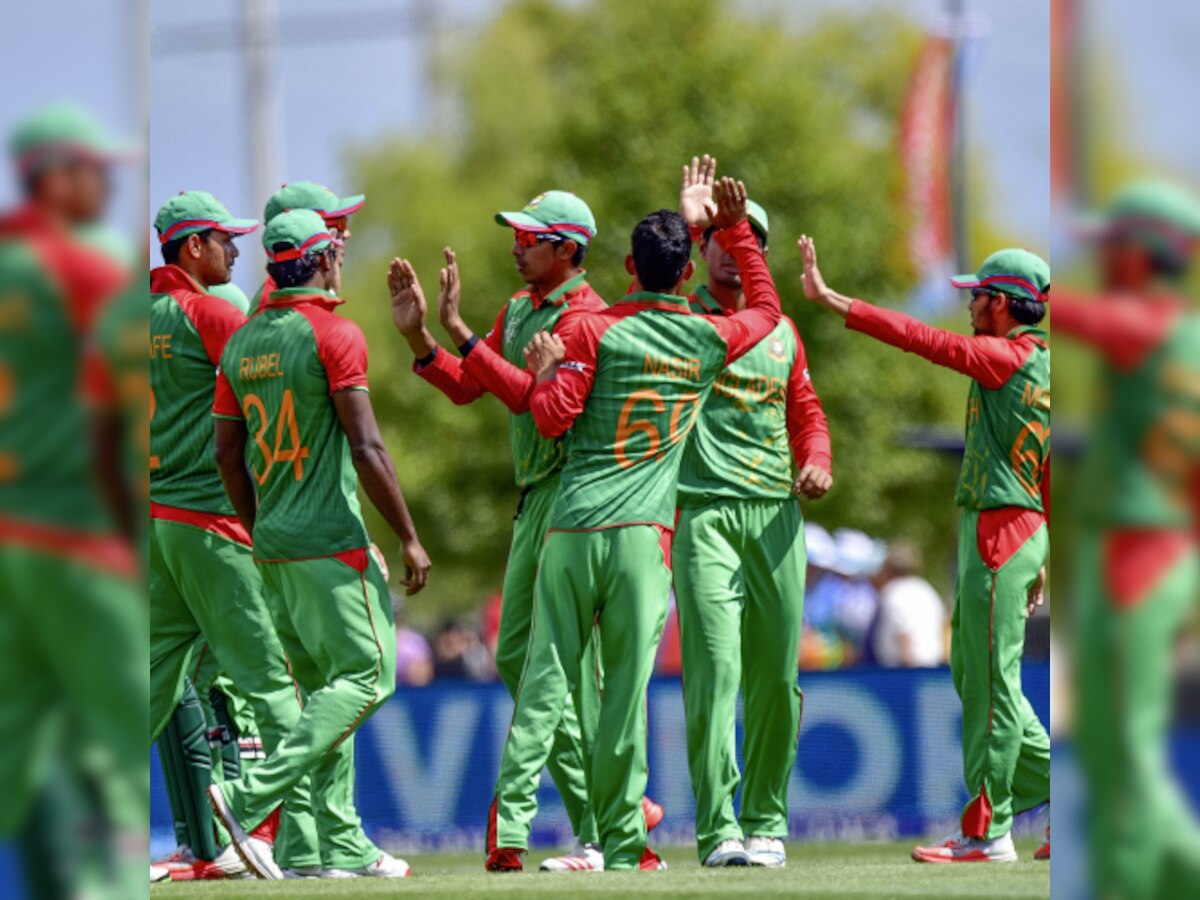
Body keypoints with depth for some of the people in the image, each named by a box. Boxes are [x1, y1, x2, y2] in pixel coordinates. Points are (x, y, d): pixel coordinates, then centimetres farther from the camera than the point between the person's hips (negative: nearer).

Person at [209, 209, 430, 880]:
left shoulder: (243, 342, 11)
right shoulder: (336, 334, -11)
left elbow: (228, 455, 13)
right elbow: (367, 449, -16)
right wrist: (409, 539, -10)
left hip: (275, 547, 8)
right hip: (330, 541, -8)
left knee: (324, 687, 12)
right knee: (366, 674, -5)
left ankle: (345, 847, 9)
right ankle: (251, 799, -17)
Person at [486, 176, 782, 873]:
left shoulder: (597, 332, 1)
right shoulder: (710, 340, 8)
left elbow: (552, 417, -4)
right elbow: (767, 306, 29)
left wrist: (544, 371, 15)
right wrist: (734, 228, 32)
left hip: (572, 526, 0)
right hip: (642, 529, 0)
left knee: (547, 677, -1)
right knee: (627, 681, 1)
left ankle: (509, 827, -9)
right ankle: (622, 838, 0)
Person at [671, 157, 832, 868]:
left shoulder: (781, 329, 19)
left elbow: (806, 409, 22)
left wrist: (817, 459, 1)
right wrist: (685, 223, -19)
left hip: (776, 514, 5)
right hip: (704, 510, -5)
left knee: (776, 674, 5)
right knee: (715, 666, -14)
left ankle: (767, 822, 15)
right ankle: (719, 829, -16)